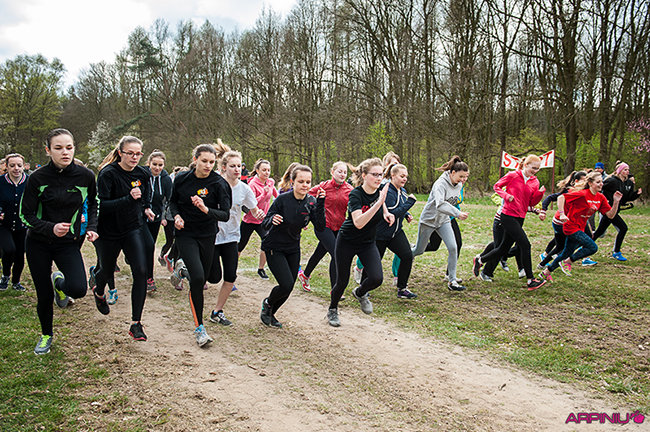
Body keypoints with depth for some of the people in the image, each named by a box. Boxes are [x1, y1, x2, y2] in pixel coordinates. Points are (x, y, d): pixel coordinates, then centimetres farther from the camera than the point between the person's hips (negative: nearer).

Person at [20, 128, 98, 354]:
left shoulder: (85, 176, -7)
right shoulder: (37, 178, -12)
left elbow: (93, 203, 12)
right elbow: (26, 214, -8)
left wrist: (92, 228, -2)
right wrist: (51, 228, -24)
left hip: (69, 243, 1)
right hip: (38, 244, 0)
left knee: (78, 289, -21)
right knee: (44, 295, 7)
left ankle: (59, 282, 16)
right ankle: (46, 334, 35)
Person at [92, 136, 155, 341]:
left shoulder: (142, 174, -1)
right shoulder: (108, 174, -17)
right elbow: (101, 205, -25)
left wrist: (146, 207, 1)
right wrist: (129, 199, -35)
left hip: (134, 229, 3)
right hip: (109, 232, -3)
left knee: (141, 272, -14)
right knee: (107, 272, 17)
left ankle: (136, 324, -8)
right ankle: (99, 292, 56)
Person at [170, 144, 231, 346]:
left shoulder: (219, 183, -9)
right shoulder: (181, 178, -3)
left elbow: (225, 215, -12)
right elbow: (173, 201, 15)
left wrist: (206, 209, -30)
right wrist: (176, 215, -5)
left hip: (207, 236, 1)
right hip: (185, 234, -1)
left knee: (201, 280, 9)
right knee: (197, 277, -19)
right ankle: (199, 327, -10)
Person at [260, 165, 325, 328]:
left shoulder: (311, 202, -8)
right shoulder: (283, 199, -20)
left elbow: (320, 227, -17)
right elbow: (264, 225, -16)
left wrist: (320, 204, -26)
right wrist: (272, 220, -38)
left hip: (293, 249, 5)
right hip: (274, 248, -5)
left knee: (288, 288, 9)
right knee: (286, 284, -16)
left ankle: (270, 314, 35)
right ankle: (267, 303, 16)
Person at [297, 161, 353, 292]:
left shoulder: (349, 189, 0)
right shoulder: (324, 186, -6)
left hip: (339, 227, 4)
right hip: (323, 226, -4)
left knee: (320, 253, 19)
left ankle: (305, 275, 46)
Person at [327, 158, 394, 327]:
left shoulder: (380, 191, -9)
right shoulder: (355, 194, -25)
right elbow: (358, 222, -40)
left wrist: (385, 213, 0)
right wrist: (378, 203, -44)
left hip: (368, 243, 4)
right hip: (347, 242, -4)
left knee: (376, 278, -14)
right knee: (342, 281, 5)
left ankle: (360, 293, 21)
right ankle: (332, 310, 34)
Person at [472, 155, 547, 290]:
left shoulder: (535, 182, 9)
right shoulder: (513, 175, -7)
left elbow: (532, 203, 9)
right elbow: (497, 186, 2)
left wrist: (540, 193, -9)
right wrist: (507, 196, -14)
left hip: (520, 217, 7)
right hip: (508, 216, -7)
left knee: (504, 247, 13)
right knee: (525, 244, -13)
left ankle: (479, 260, 33)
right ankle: (530, 280, -7)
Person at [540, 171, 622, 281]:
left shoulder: (601, 198, 2)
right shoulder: (582, 194, -20)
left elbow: (610, 215, 2)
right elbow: (561, 198, -21)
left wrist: (616, 202, -12)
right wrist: (562, 214, -28)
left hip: (579, 228, 8)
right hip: (571, 226, -8)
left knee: (567, 253, 15)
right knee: (593, 247, -16)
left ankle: (546, 272, 28)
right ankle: (567, 262, 0)